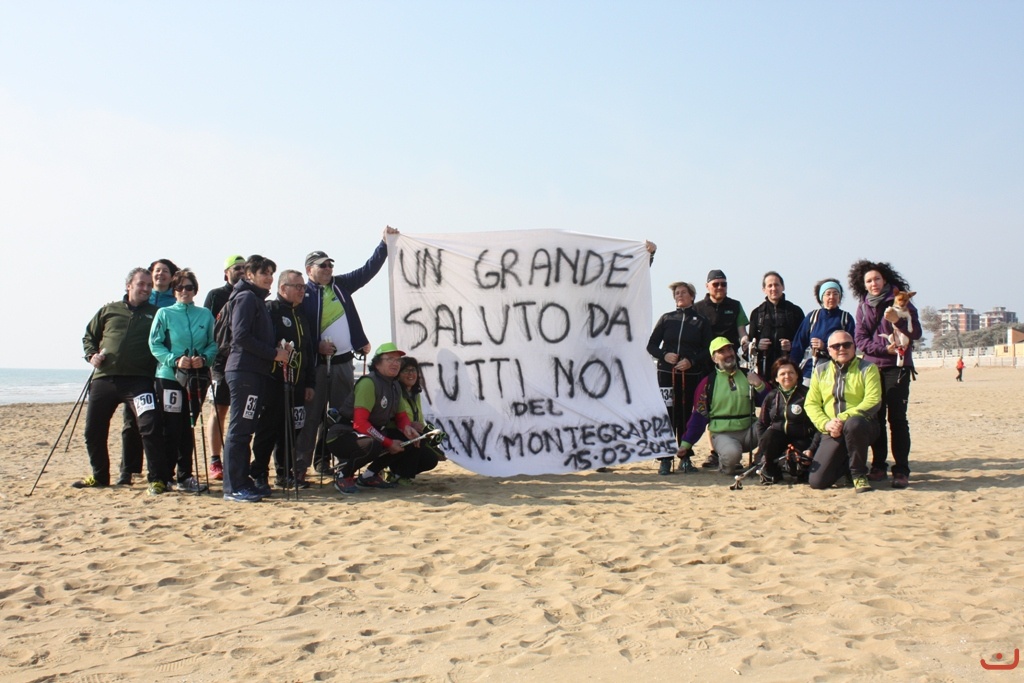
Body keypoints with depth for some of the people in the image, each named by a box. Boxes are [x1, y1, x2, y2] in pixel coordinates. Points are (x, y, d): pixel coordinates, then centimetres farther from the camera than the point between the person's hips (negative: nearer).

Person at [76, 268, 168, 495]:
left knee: (149, 426, -18)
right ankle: (99, 476, 30)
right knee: (93, 431, 11)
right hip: (103, 378, 3)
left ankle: (156, 479, -9)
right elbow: (89, 336, 22)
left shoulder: (156, 314, 9)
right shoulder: (108, 310, 15)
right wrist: (91, 354, 5)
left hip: (138, 380, -3)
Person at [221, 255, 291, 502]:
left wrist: (278, 351, 6)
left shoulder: (258, 300, 23)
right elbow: (241, 336, -17)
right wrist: (274, 353, -14)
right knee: (239, 430, -8)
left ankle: (243, 482, 16)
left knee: (245, 430, 11)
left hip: (255, 372, 10)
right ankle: (234, 487, -7)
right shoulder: (246, 297, -6)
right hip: (244, 372, -10)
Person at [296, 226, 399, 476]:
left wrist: (384, 243, 5)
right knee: (312, 415, -5)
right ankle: (301, 462, 0)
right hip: (317, 364, -6)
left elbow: (369, 269, 12)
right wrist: (317, 346, -19)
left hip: (343, 361, 6)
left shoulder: (341, 284, 12)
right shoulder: (303, 294, -4)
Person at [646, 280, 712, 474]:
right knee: (668, 415, -5)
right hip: (667, 373, 0)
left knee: (687, 415, 1)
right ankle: (665, 459, -1)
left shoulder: (701, 321, 9)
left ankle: (685, 458, 12)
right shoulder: (666, 319, 11)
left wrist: (691, 361, -11)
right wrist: (664, 355, -9)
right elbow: (651, 345, 10)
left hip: (691, 375, 0)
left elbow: (708, 350, 5)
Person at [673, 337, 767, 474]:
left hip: (748, 431, 2)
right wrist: (685, 443, 2)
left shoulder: (748, 376, 9)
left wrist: (759, 386, -13)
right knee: (732, 454, -34)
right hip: (722, 434, -2)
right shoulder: (708, 383, 2)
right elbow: (699, 415, 5)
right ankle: (724, 463, 2)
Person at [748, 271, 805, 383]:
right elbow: (751, 341, 17)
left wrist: (792, 345, -10)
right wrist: (757, 345, -5)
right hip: (764, 366, 1)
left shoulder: (795, 311, 12)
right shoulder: (757, 313, 17)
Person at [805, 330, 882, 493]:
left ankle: (859, 474, -16)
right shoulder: (820, 371, 12)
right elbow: (811, 404, 6)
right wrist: (826, 423, -13)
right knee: (817, 482, -12)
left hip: (862, 425, -3)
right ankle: (845, 464, 23)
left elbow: (873, 401, -12)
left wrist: (843, 418, -22)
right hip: (832, 431, 3)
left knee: (853, 424, -42)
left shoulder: (867, 368, 1)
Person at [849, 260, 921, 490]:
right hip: (872, 367, 3)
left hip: (897, 367, -3)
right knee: (875, 417, 2)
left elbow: (916, 333, -4)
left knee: (897, 417, -8)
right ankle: (878, 466, 11)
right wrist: (885, 347, -13)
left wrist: (897, 320, -21)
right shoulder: (863, 306, 10)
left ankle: (901, 470, -6)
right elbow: (861, 341, 2)